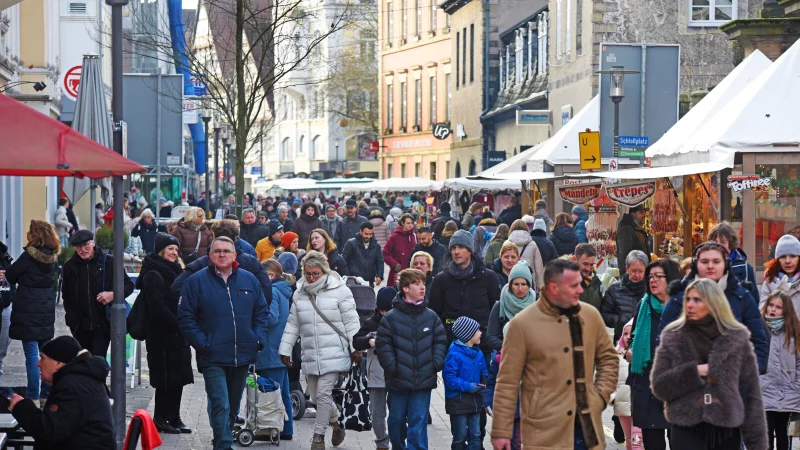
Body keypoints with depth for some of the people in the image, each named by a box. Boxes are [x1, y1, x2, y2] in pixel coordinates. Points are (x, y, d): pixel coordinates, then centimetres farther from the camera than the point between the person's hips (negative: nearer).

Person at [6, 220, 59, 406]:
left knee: (32, 356, -3)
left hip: (28, 313, -6)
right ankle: (47, 395, 19)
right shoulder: (53, 258, 2)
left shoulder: (29, 256, -16)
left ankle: (33, 396, -2)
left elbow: (9, 276, -7)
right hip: (47, 313, 6)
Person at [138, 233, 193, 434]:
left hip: (178, 334, 8)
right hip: (162, 336, -8)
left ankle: (174, 417, 17)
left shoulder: (174, 272, 16)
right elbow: (158, 308, -19)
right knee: (165, 378, -3)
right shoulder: (152, 276, -11)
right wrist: (178, 324, -17)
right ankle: (161, 419, 6)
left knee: (179, 377, 10)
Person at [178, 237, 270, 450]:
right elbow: (185, 318, -4)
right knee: (221, 406, -14)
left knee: (233, 406, 16)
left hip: (242, 357, 4)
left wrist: (259, 340, 0)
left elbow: (261, 313, 13)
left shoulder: (249, 280, 8)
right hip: (213, 358, -4)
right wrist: (202, 344, -13)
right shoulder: (196, 281, -3)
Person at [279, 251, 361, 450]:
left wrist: (355, 348, -5)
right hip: (309, 355, 5)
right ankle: (336, 422, 36)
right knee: (315, 395, 11)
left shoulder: (339, 291, -5)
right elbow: (292, 324, 14)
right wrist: (285, 349, 12)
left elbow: (351, 321, -3)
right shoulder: (299, 293, 9)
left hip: (333, 354, -5)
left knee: (323, 394, -11)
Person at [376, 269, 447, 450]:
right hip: (398, 380, -1)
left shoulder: (431, 317, 3)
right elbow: (383, 344, -5)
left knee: (419, 422, -2)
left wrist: (436, 364, -4)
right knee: (397, 420, 13)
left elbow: (440, 342, 8)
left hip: (424, 380, 1)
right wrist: (392, 367, -12)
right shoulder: (391, 318, -5)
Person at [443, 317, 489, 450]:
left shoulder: (478, 353, 5)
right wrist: (467, 386, -23)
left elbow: (484, 373, 15)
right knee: (460, 437, 6)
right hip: (458, 401, -6)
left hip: (475, 399, 7)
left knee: (475, 435, 9)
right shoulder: (454, 354, -18)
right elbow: (449, 378, -21)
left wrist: (483, 386, -1)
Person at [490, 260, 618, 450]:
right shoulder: (523, 323, -7)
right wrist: (501, 431, -6)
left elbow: (608, 357, 20)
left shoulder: (591, 316, 5)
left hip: (587, 427, 4)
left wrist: (601, 395, 5)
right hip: (544, 433, -4)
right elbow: (507, 382, -5)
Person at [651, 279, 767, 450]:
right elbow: (659, 386, 1)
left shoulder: (737, 338, 3)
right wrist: (693, 372, -14)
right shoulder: (673, 337, 5)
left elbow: (750, 393, 2)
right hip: (686, 430, -1)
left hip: (726, 431, 1)